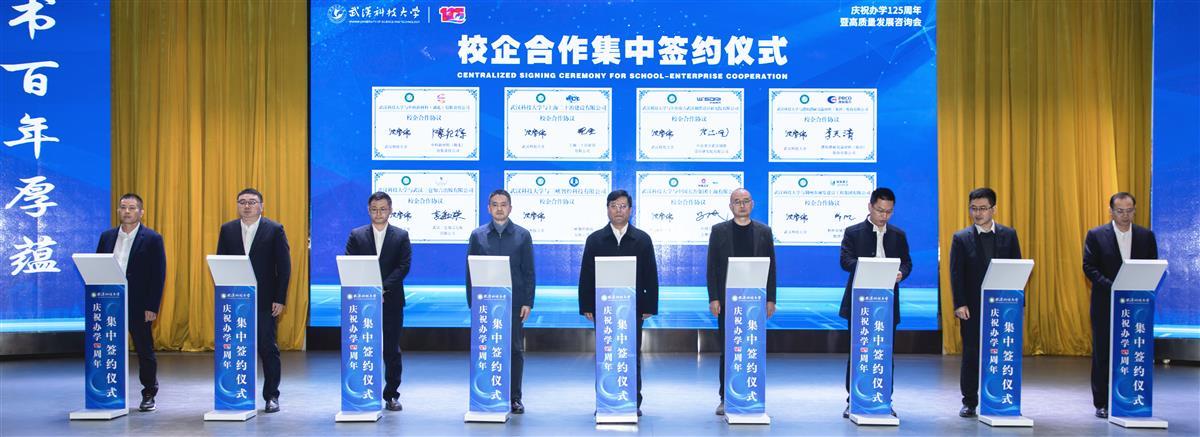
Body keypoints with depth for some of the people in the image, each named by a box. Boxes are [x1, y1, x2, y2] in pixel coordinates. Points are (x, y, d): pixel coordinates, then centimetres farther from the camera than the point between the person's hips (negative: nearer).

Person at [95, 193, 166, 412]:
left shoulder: (152, 239, -3)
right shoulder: (107, 236, 11)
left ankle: (149, 395, 17)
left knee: (145, 351, 5)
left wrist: (152, 307, -12)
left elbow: (159, 275, -7)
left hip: (139, 306, -4)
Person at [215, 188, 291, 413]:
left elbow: (284, 266, -2)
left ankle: (271, 396, 10)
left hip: (265, 300, -3)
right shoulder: (227, 230, 10)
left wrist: (280, 299, -8)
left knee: (268, 348, 1)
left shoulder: (275, 230, 0)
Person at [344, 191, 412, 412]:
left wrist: (383, 288, -15)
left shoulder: (401, 236, 7)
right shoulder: (356, 235, 9)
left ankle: (391, 395, 11)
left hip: (391, 301, 0)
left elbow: (404, 266, -3)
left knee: (392, 350, 3)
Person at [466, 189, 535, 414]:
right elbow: (471, 272, 6)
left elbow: (529, 272, 3)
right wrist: (472, 302, -1)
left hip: (514, 302, 0)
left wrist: (528, 302, -4)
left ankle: (515, 398, 10)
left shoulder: (522, 235, 5)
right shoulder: (478, 235, 7)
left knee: (516, 349, 2)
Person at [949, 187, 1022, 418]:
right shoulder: (961, 238, 1)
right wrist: (959, 304, -11)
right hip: (972, 307, -1)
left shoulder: (1009, 235, 6)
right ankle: (969, 402, 14)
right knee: (971, 355, 4)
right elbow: (956, 274, -3)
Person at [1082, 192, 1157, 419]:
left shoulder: (1146, 236, 8)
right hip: (1105, 305, -2)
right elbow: (1089, 267, -5)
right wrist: (1112, 287, -17)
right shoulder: (1096, 235, 0)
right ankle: (1102, 404, 9)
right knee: (1103, 355, 2)